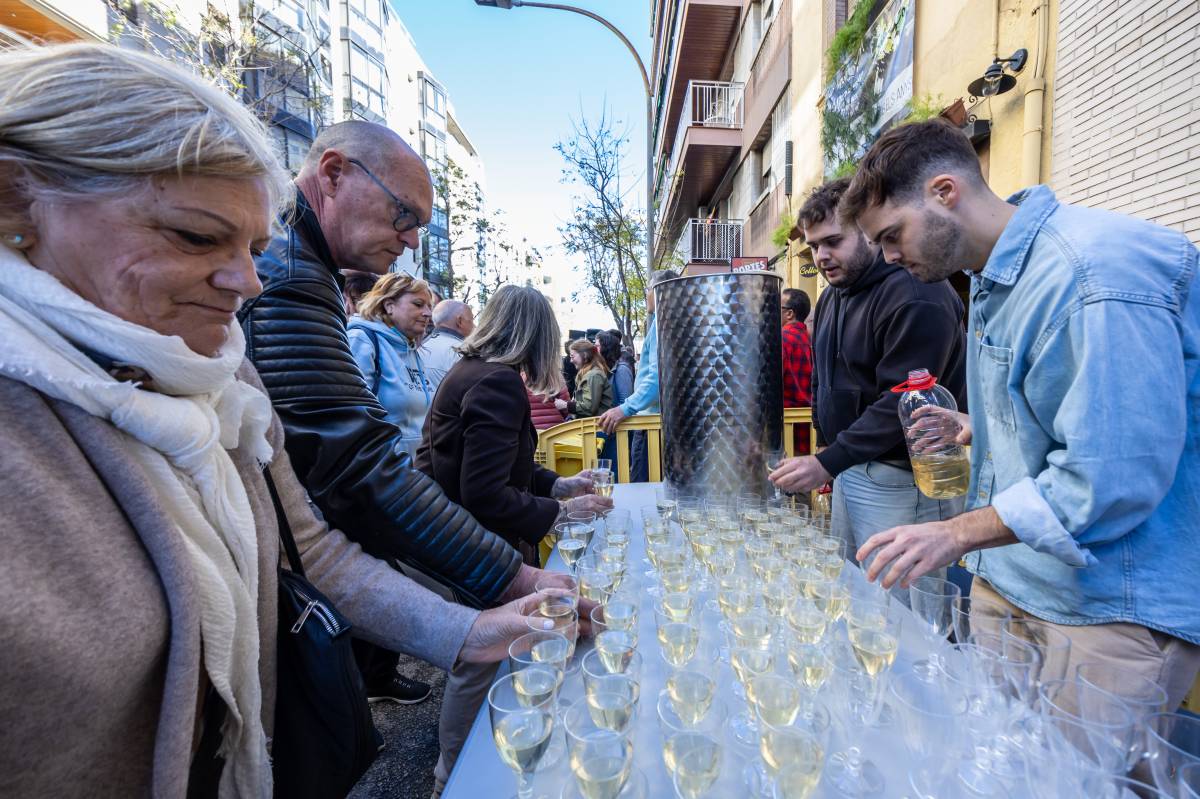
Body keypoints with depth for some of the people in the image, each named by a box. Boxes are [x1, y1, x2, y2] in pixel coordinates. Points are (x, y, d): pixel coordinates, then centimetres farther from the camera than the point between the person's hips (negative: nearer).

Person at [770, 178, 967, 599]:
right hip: (849, 467, 8)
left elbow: (902, 401, -23)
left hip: (899, 481, -8)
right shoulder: (832, 295, 13)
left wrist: (827, 463, -27)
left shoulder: (915, 294, -16)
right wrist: (830, 452, 12)